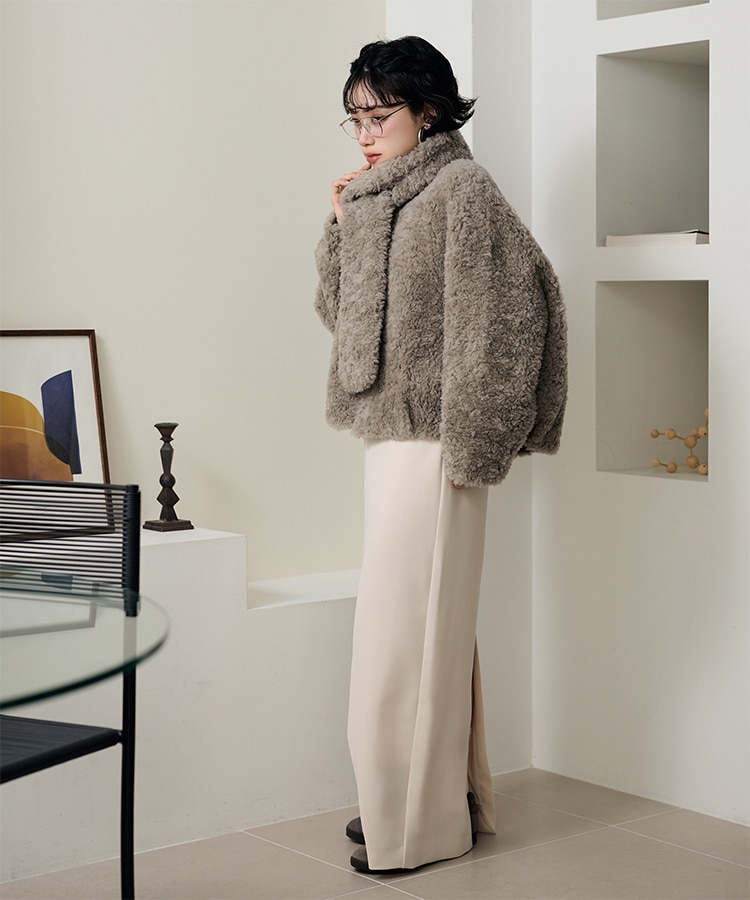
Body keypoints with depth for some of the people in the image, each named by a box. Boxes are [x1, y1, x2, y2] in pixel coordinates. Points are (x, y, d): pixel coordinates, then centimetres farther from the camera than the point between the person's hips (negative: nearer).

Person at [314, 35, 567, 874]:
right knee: (426, 624, 15)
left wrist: (469, 443, -20)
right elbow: (335, 309, 19)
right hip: (390, 435, 9)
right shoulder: (381, 200, 14)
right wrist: (342, 223, 5)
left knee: (407, 625, -3)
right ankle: (446, 798, 26)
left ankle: (421, 822, 9)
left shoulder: (461, 189, -11)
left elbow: (501, 312, -18)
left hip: (430, 443, -9)